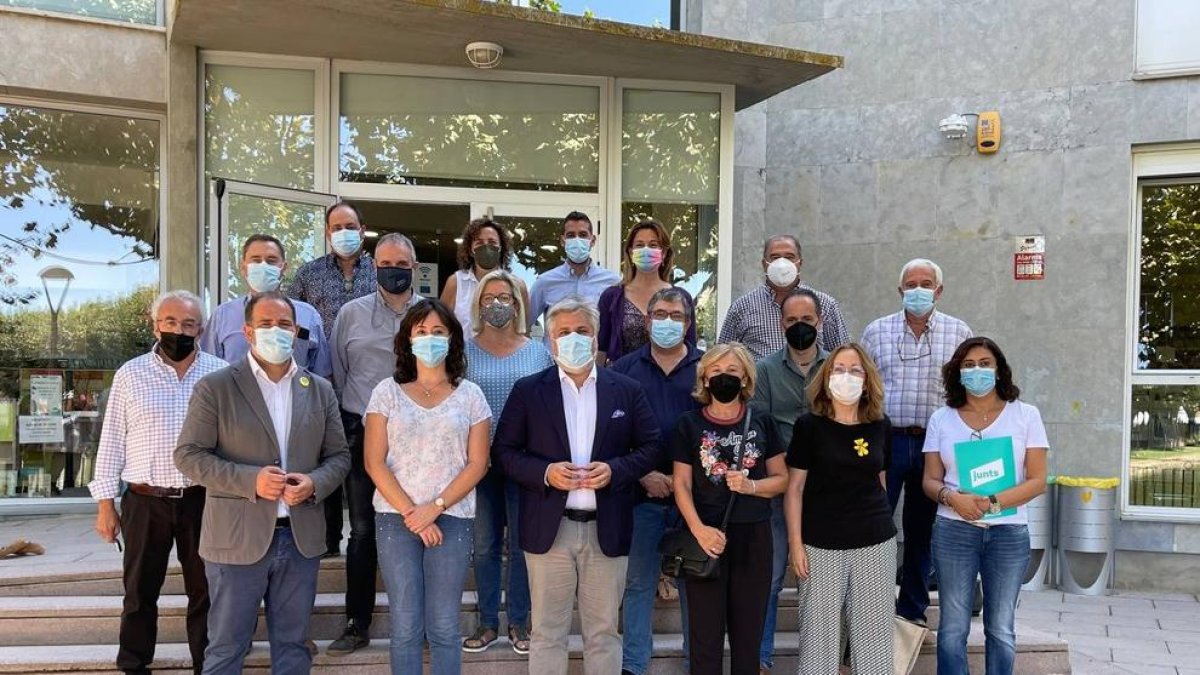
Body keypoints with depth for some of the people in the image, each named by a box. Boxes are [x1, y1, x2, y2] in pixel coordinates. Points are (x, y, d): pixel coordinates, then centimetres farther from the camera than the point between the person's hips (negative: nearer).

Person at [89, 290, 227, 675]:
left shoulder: (220, 375, 0)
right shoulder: (130, 375, 1)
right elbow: (112, 441, 3)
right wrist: (106, 504, 1)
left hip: (203, 499, 0)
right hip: (144, 501, 0)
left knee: (205, 589, 10)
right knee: (140, 590, 12)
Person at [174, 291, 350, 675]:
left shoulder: (320, 390, 8)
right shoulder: (214, 388, -3)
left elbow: (338, 456, 10)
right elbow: (189, 456, -7)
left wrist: (314, 483, -12)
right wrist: (250, 480, -19)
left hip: (302, 539, 4)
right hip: (237, 540, -3)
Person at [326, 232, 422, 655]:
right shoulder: (351, 314, 4)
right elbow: (337, 374, 10)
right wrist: (348, 423, 10)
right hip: (363, 434, 1)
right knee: (363, 531, 8)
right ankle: (357, 624, 19)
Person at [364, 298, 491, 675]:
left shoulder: (470, 395, 5)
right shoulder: (387, 392, 4)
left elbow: (477, 464, 1)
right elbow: (375, 463, -1)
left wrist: (434, 508, -10)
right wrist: (411, 514, -9)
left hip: (452, 519, 0)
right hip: (396, 519, 0)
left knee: (444, 628, 4)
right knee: (405, 627, 5)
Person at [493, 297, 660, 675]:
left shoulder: (627, 390, 5)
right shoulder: (528, 391, 3)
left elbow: (650, 447, 6)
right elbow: (504, 451, 2)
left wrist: (615, 469, -13)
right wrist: (545, 472, -15)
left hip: (607, 530, 1)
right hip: (549, 529, -1)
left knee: (603, 631, 12)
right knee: (548, 631, 9)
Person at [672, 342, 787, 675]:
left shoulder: (761, 421, 4)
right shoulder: (690, 423, 0)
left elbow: (781, 479, 7)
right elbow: (681, 484, -2)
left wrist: (750, 486, -13)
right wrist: (698, 529, -16)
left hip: (753, 536, 2)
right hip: (706, 537, -1)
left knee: (749, 630, 11)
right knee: (705, 632, 5)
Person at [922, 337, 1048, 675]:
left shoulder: (1025, 415, 2)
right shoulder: (941, 419, 5)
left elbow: (1037, 480, -2)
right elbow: (930, 480, 5)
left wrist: (993, 503, -16)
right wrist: (952, 497, -17)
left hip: (1009, 532, 0)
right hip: (954, 531, 1)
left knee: (1001, 630, 8)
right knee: (953, 628, 4)